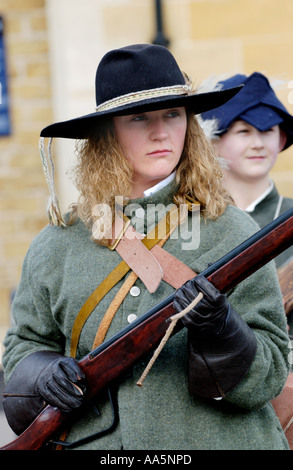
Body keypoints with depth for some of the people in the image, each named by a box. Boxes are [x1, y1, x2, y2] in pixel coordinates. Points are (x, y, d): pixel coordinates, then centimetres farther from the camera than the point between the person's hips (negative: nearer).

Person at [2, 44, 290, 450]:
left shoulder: (231, 232, -7)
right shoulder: (57, 246, -1)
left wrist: (220, 331, -26)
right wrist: (41, 374, -11)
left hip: (220, 441, -1)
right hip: (94, 444, 1)